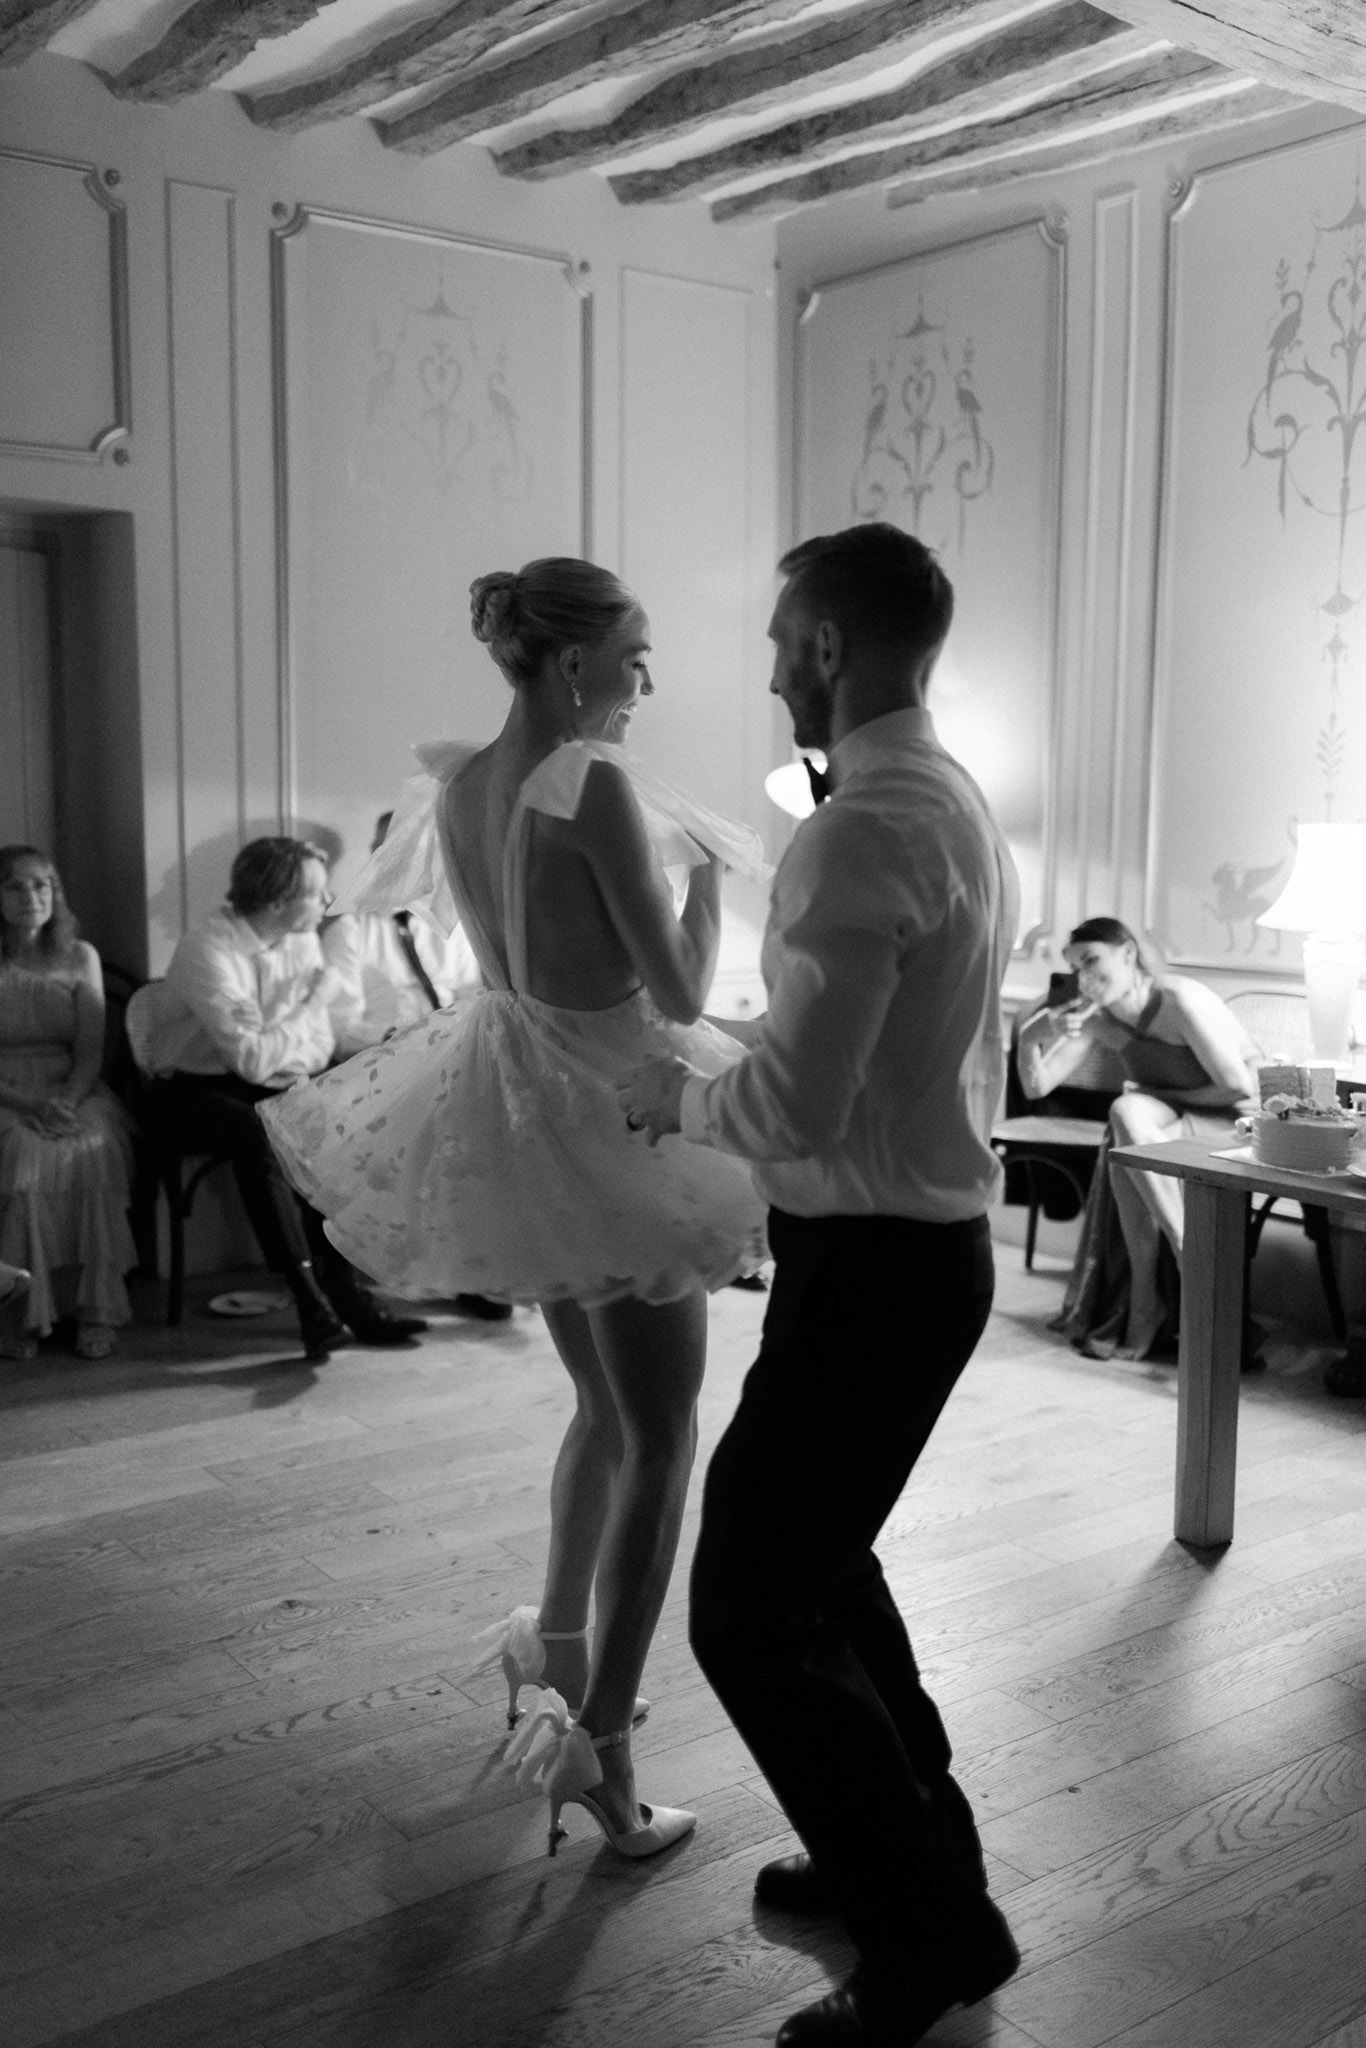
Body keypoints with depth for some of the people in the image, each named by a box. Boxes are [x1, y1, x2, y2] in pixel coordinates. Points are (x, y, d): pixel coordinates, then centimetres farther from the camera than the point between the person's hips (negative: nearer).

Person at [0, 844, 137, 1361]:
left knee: (92, 1151, -31)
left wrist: (67, 1102, -16)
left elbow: (90, 1052, 3)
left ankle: (95, 1311, -23)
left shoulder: (80, 957, 9)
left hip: (72, 1093, 2)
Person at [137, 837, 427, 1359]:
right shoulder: (211, 950, -23)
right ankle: (310, 1297, -31)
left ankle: (344, 1291, -17)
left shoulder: (302, 940, -1)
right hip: (189, 1087, -6)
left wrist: (273, 1061, -20)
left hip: (261, 1085, 6)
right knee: (256, 1131, -35)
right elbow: (254, 1058, -29)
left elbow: (319, 1047, 1)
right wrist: (316, 999, -19)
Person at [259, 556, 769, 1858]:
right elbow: (679, 994, -19)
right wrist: (705, 868, -3)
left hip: (513, 1104, 8)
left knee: (605, 1407, 26)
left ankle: (556, 1649, 40)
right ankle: (598, 1745, 9)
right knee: (659, 1443, 5)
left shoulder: (457, 784, 3)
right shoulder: (597, 785, -21)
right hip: (607, 1110, -8)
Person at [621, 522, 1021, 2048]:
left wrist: (672, 1097, -6)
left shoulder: (859, 832, -21)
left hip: (873, 1266, -10)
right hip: (928, 1240, 10)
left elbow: (794, 1107, -26)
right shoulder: (960, 807, 10)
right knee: (819, 1562, 23)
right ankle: (908, 1859, 38)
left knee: (750, 1613, 0)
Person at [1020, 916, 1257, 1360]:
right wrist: (1030, 1036, -23)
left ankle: (1145, 1306, -18)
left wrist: (1165, 1096, -10)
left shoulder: (1179, 999, -23)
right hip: (1176, 1123, 6)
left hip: (1244, 1121, -5)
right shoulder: (1096, 1016, -4)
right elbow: (1037, 1087, -6)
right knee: (1128, 1113, -28)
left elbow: (1239, 1086, -22)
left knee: (1128, 1133, -29)